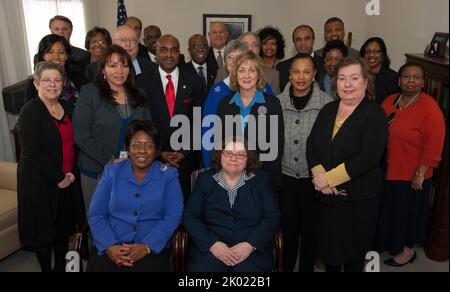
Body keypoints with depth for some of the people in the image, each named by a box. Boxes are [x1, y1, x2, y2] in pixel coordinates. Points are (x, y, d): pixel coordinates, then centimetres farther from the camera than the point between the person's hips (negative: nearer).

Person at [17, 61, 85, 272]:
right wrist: (58, 177, -15)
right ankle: (46, 268, 26)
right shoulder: (30, 112, -12)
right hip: (40, 182, -6)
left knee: (65, 227, 16)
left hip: (67, 179, 6)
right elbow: (31, 153, -18)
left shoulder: (67, 107, 7)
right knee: (43, 230, 7)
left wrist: (71, 173, -1)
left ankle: (61, 267, 33)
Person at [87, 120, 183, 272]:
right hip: (111, 248, 1)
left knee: (150, 265, -27)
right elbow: (96, 214, 4)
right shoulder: (112, 172, 10)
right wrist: (109, 246, -12)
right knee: (102, 266, -24)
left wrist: (147, 247, -15)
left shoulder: (169, 175, 5)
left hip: (152, 249, -1)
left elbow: (173, 217, -3)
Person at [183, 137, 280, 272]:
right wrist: (212, 244, -11)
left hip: (252, 250, 0)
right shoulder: (205, 179, 9)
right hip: (209, 249, 0)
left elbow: (272, 217, 2)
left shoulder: (260, 179, 8)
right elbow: (190, 217, 3)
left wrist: (250, 245, -12)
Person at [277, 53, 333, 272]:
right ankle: (286, 267, 36)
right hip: (285, 176, 1)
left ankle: (306, 268, 37)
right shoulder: (278, 102, -2)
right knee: (288, 227, 14)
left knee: (310, 228, 15)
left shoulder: (327, 103, -8)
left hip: (314, 177, -1)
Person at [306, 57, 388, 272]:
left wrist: (329, 178, -20)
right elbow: (311, 144, 2)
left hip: (358, 198, -4)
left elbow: (368, 157, -21)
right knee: (327, 244, 18)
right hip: (326, 195, 5)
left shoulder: (375, 115, -11)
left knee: (353, 250, 12)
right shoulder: (328, 110, 7)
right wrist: (319, 175, -14)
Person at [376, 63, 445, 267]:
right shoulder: (389, 101, 2)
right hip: (386, 171, 5)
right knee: (385, 210, 20)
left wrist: (420, 174, -17)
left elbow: (433, 146, -17)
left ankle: (407, 250, 36)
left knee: (407, 212, 13)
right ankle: (384, 242, 43)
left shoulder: (430, 108, -16)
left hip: (411, 176, -5)